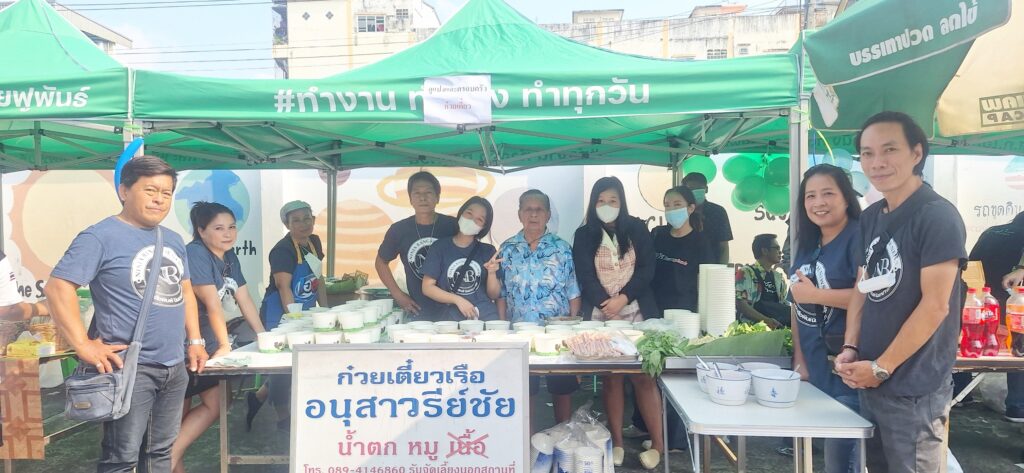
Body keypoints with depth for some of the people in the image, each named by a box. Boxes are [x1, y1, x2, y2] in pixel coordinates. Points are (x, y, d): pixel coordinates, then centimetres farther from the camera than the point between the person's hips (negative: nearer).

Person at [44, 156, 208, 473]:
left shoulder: (174, 240, 13)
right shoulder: (101, 236, -10)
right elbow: (57, 287, -16)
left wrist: (195, 341, 13)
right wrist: (83, 345, -20)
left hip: (175, 366, 7)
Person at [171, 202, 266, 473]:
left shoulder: (229, 256, 8)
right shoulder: (195, 254, -18)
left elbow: (245, 301, 9)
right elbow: (213, 304, -20)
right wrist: (224, 346, -18)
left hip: (204, 346, 8)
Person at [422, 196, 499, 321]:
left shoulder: (488, 251, 8)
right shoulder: (440, 247, 3)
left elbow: (494, 294, 8)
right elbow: (427, 287, 1)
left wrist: (492, 272, -9)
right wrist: (457, 299, -9)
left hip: (486, 315, 1)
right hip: (451, 316, -1)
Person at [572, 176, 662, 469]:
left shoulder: (637, 229, 5)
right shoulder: (584, 235, 5)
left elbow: (647, 269, -1)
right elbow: (585, 277, -2)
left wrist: (623, 298, -13)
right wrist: (606, 303, -16)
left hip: (637, 312, 0)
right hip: (601, 315, 1)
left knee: (642, 376, -4)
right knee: (611, 377, 2)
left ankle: (657, 444, 4)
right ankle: (616, 443, 10)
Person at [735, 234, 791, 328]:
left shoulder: (779, 276, 22)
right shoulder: (745, 273, 0)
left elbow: (786, 303, 19)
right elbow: (740, 304, -11)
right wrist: (766, 320, -23)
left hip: (778, 327, 7)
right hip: (753, 325, -7)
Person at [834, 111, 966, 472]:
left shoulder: (939, 216, -13)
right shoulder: (870, 218, 8)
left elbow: (935, 306, -18)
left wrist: (881, 368, -15)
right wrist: (850, 349, 0)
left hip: (914, 389, -7)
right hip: (869, 383, 7)